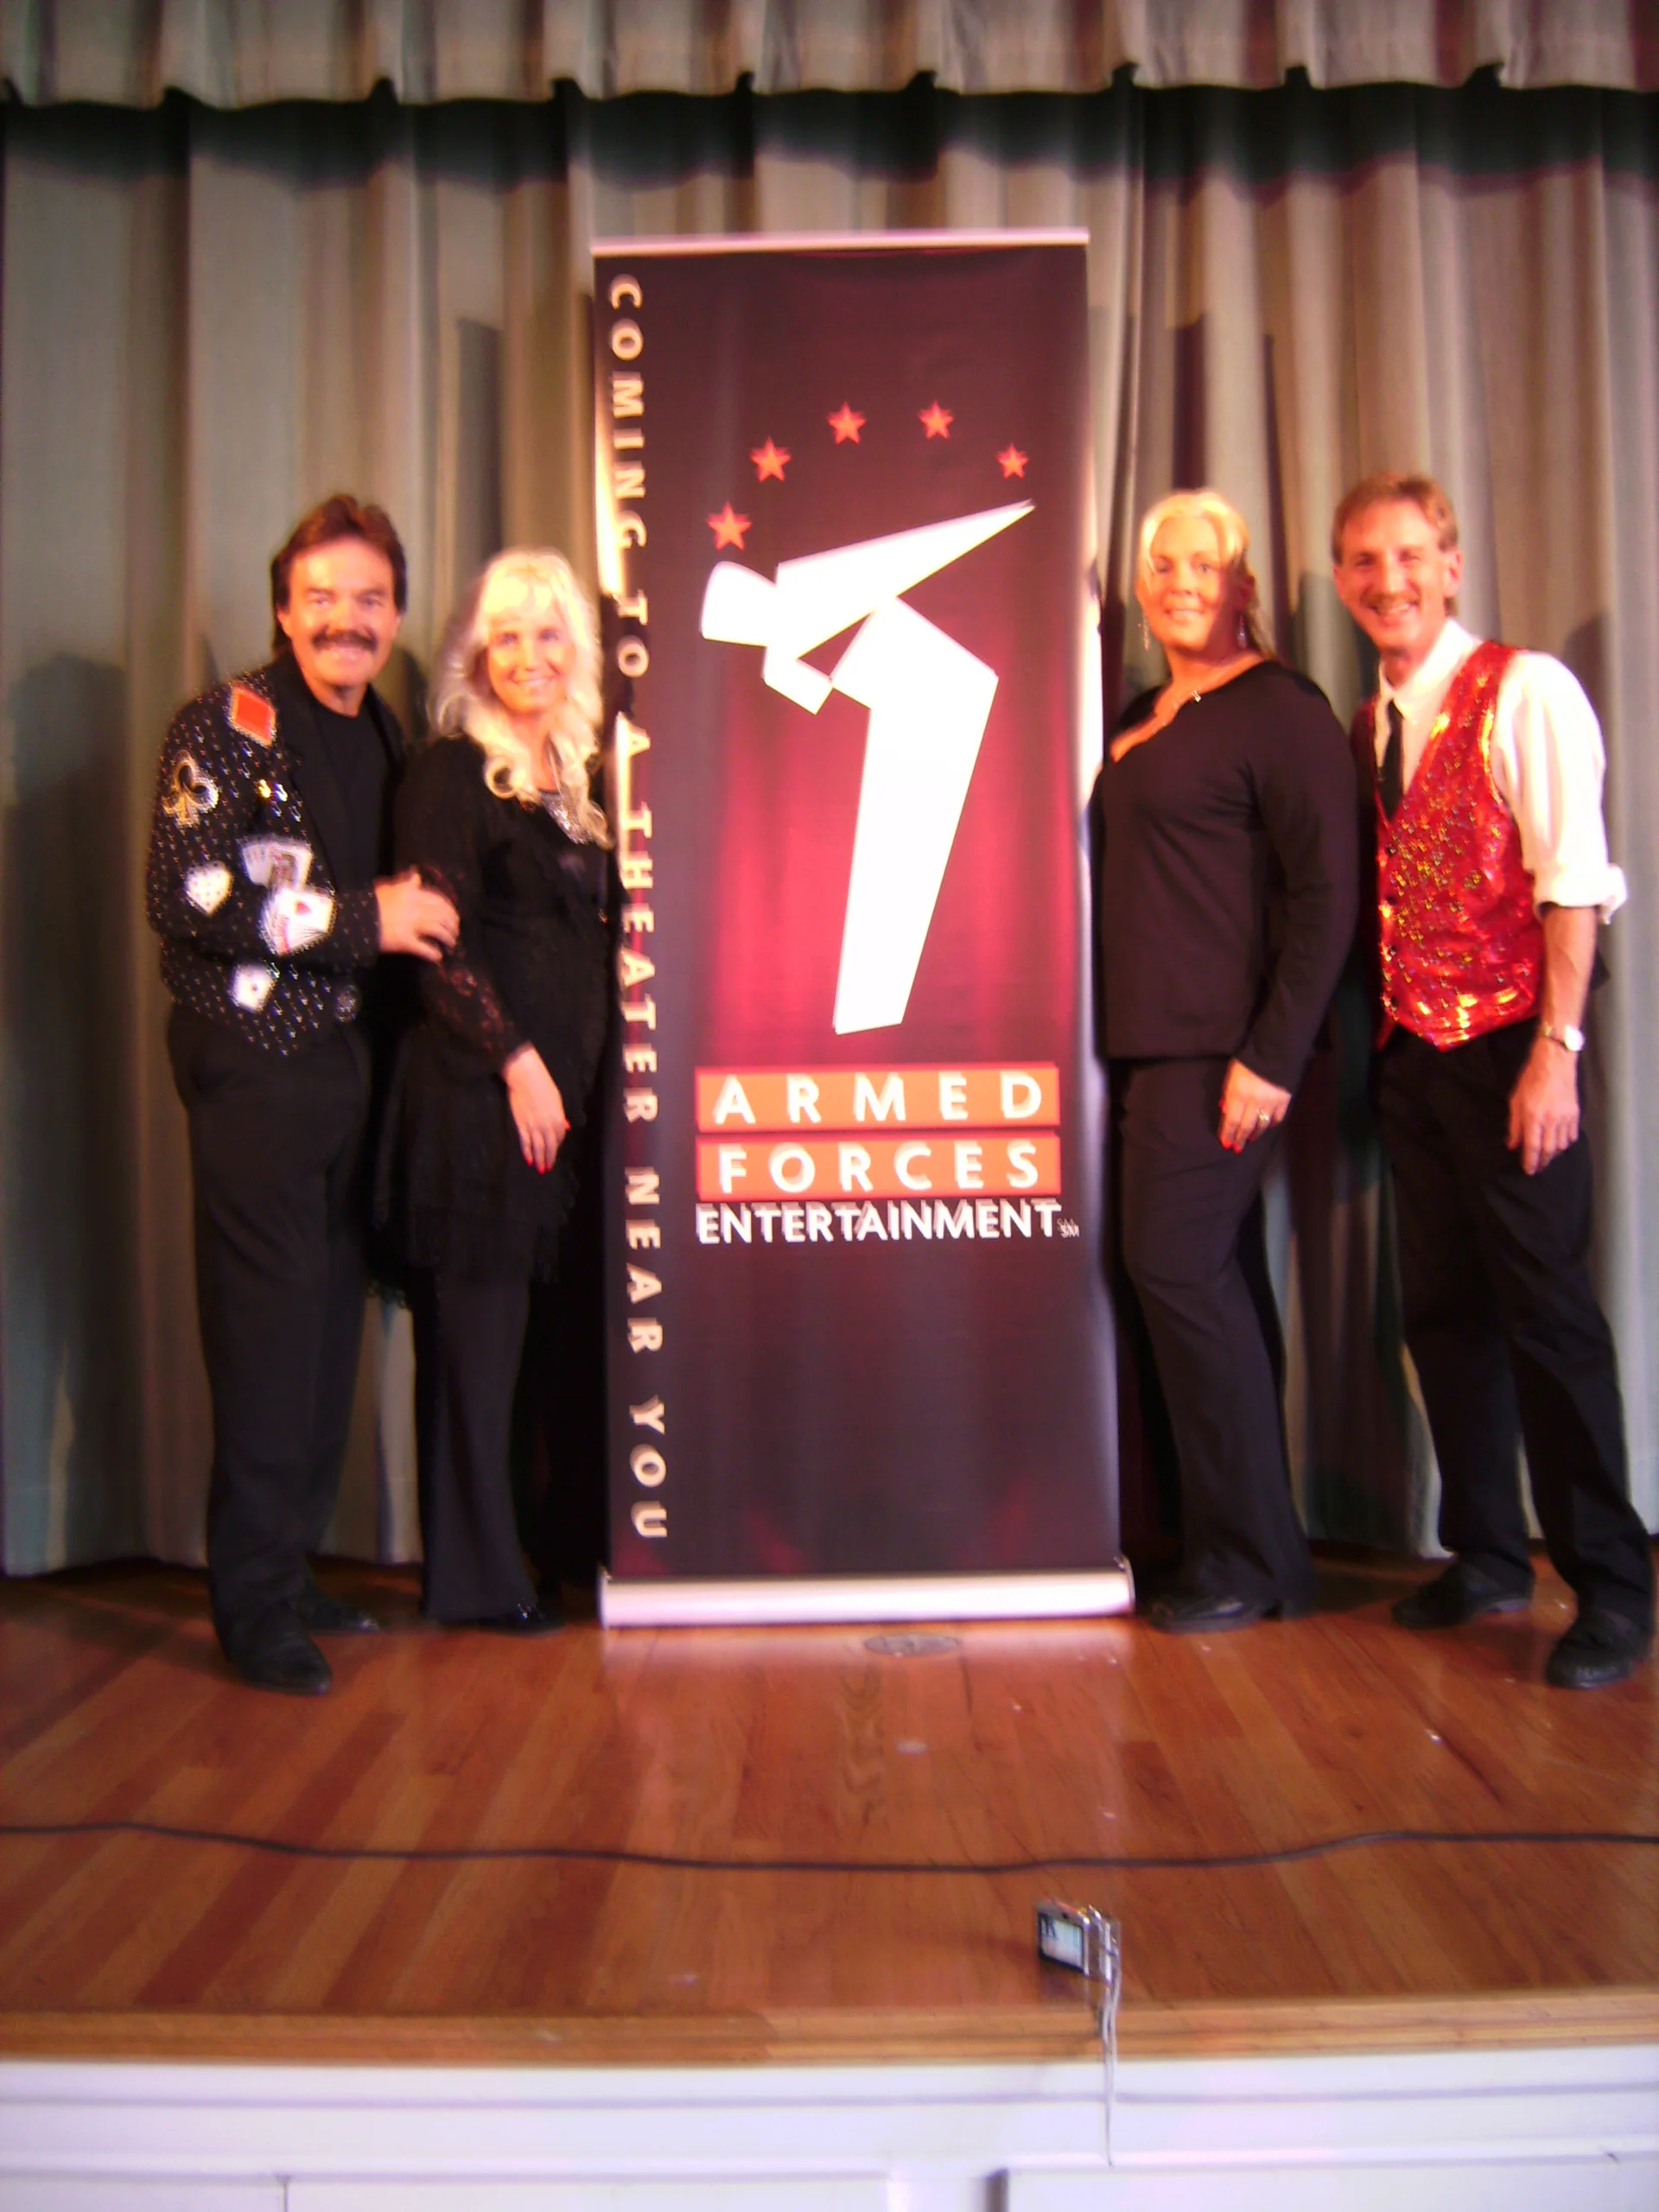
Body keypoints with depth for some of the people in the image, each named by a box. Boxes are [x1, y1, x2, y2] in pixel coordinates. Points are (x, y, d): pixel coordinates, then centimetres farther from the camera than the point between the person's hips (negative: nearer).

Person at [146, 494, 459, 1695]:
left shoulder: (387, 737, 17)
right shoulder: (229, 727, -5)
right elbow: (186, 895, -16)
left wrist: (415, 912, 5)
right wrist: (363, 917, -15)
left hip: (348, 1052, 7)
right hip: (253, 1059, -7)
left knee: (331, 1321, 9)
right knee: (270, 1327, -5)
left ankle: (294, 1569, 22)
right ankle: (256, 1606, 7)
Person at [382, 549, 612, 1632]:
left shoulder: (574, 777, 18)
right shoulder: (452, 772, -3)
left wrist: (578, 1075, 10)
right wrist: (515, 1060, -14)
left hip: (559, 1085, 7)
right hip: (478, 1087, -7)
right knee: (477, 1321, -1)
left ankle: (550, 1544, 21)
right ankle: (477, 1575, 10)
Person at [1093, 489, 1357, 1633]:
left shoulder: (1280, 709, -7)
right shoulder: (1144, 718, 18)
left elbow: (1327, 895, -14)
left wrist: (1272, 1058, -19)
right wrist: (1124, 1042, 14)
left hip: (1226, 1046, -8)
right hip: (1153, 1041, 8)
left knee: (1177, 1266, -9)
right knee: (1217, 1283, 11)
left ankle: (1247, 1559, 5)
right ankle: (1256, 1549, 22)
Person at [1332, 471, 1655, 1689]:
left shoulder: (1525, 690, -5)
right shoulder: (1370, 727, 15)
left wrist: (1557, 1050, -18)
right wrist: (1369, 1037, 5)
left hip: (1507, 1048, -6)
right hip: (1410, 1051, 7)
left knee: (1546, 1307, -4)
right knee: (1442, 1309, 10)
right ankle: (1487, 1555, 24)